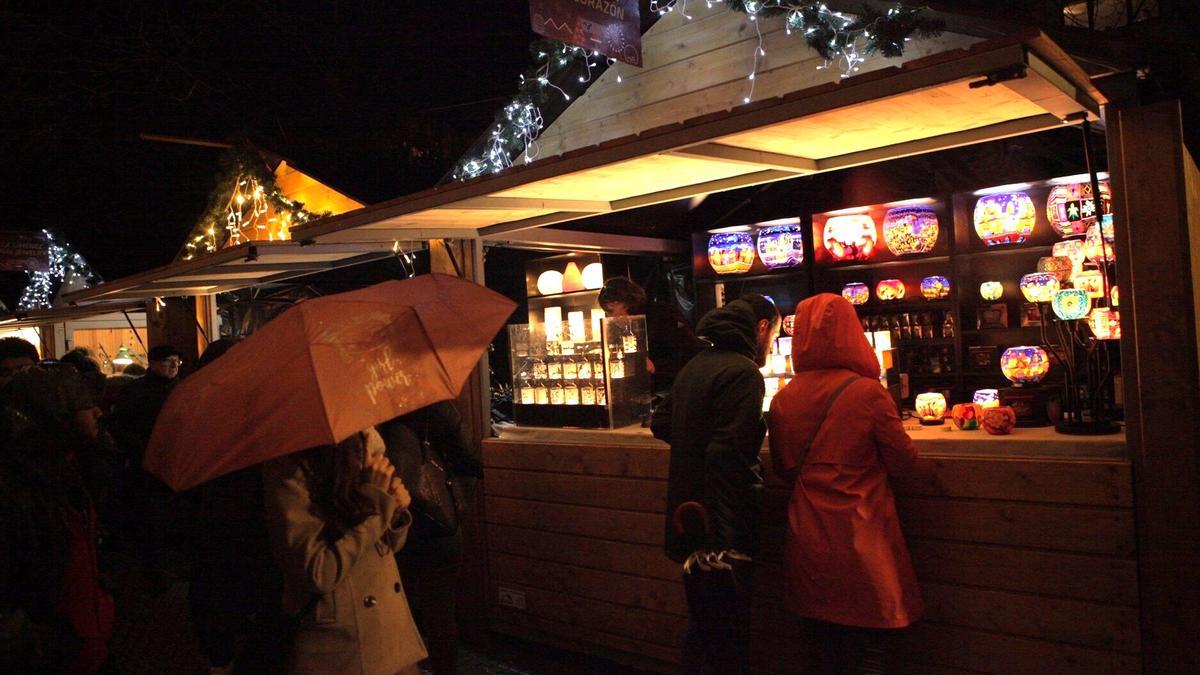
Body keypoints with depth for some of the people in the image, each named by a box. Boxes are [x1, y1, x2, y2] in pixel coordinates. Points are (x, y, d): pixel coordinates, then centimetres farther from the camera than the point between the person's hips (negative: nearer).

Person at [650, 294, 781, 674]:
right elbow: (728, 455, -26)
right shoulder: (743, 373, -16)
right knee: (729, 643, 3)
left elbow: (660, 424, 20)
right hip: (723, 533, -9)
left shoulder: (695, 366, 11)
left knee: (701, 625, 21)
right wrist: (727, 540, -28)